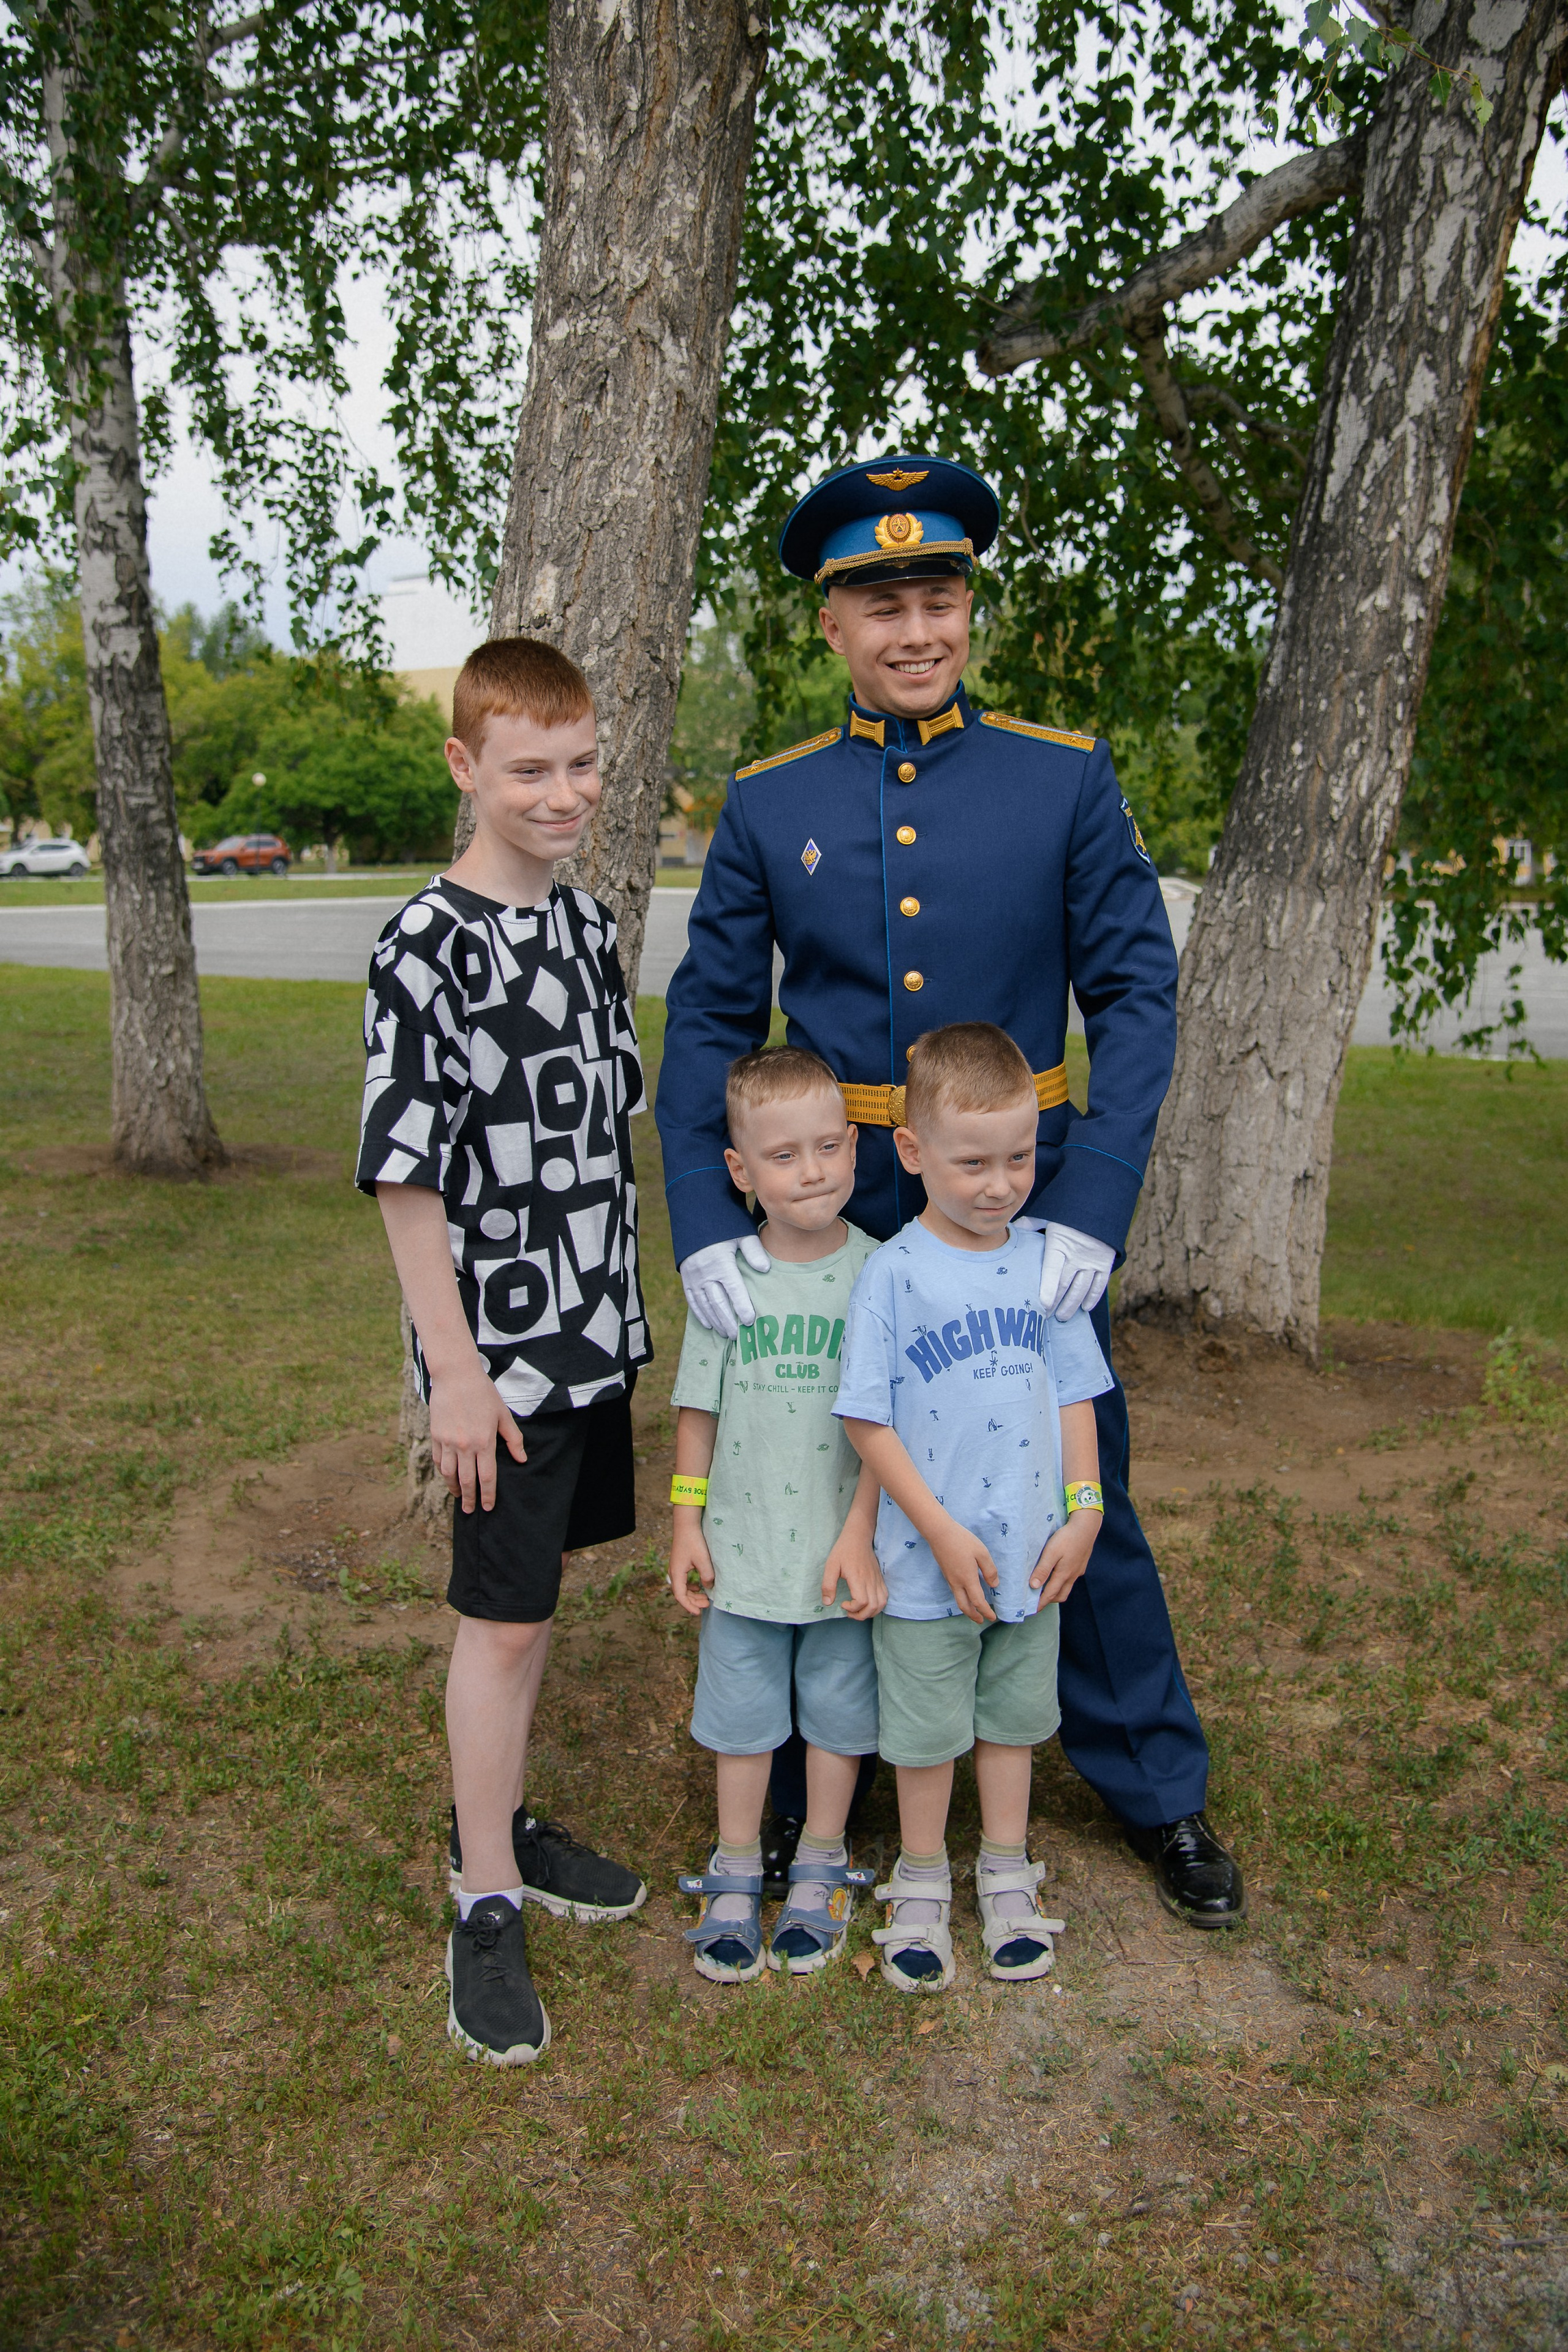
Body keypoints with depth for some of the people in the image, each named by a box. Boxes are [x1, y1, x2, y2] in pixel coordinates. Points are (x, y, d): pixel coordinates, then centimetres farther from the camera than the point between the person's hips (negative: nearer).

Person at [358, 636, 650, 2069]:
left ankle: (499, 1822, 37)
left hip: (597, 1332, 7)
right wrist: (457, 1371, -17)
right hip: (503, 1354, -7)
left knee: (538, 1593, 19)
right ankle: (488, 1910, 19)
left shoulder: (586, 921, 6)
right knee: (503, 1616, 2)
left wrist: (625, 1299, 16)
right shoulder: (428, 952, -17)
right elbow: (405, 1174, -17)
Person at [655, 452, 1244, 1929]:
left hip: (1026, 1213, 0)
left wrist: (1090, 1211, -18)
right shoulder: (768, 807, 0)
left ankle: (1155, 1788, 35)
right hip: (832, 1222, 1)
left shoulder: (1066, 781, -3)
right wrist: (702, 1222, -13)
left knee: (1079, 1501, 13)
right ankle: (810, 1792, 35)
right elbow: (708, 1022, -1)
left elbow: (1136, 994, -7)